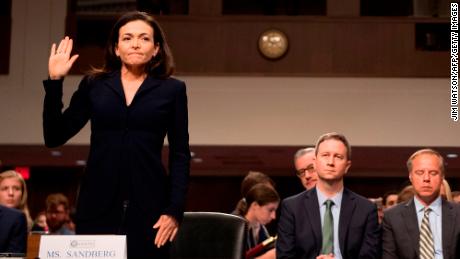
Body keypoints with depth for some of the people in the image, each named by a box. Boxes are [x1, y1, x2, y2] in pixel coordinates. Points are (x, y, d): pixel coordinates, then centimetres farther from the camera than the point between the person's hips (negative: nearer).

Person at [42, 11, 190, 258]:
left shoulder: (172, 89, 5)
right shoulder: (94, 85, 9)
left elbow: (180, 154, 4)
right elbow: (54, 137, 6)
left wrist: (175, 209, -6)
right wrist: (54, 81, -2)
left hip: (148, 206, -1)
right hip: (97, 204, 1)